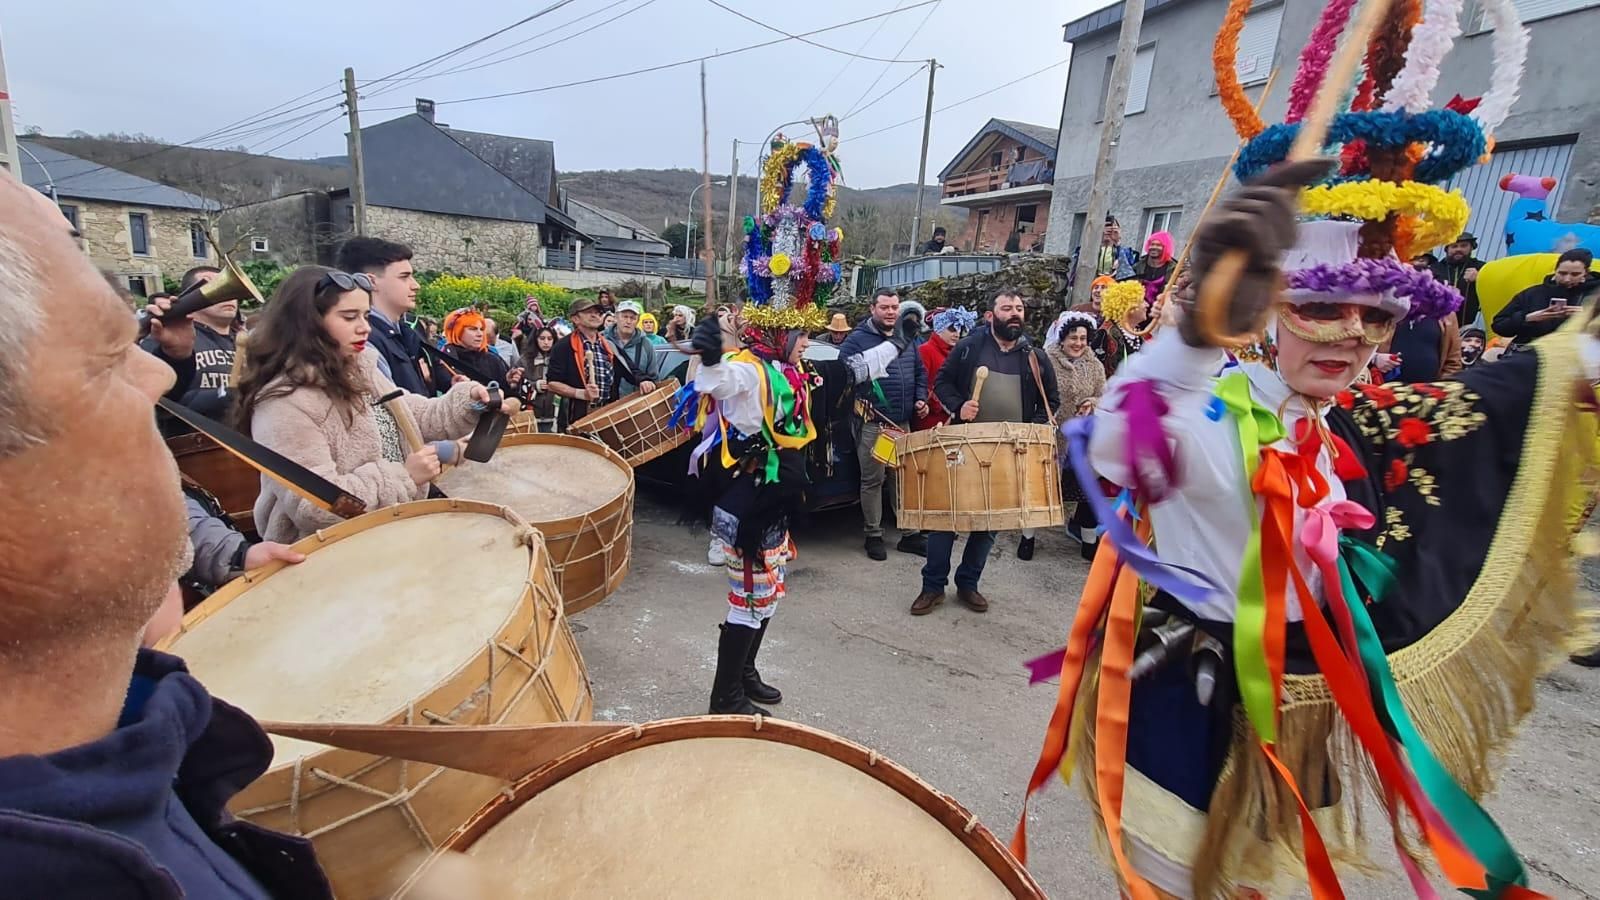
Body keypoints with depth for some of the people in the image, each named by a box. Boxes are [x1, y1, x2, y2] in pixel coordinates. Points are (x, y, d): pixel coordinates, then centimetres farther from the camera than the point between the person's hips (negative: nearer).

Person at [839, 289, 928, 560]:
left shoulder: (907, 339, 13)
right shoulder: (857, 339, -7)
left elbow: (920, 372, 22)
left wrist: (920, 398, 7)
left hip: (903, 422, 6)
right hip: (872, 423, -6)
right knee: (872, 480, 2)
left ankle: (909, 533, 22)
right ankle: (873, 535, 15)